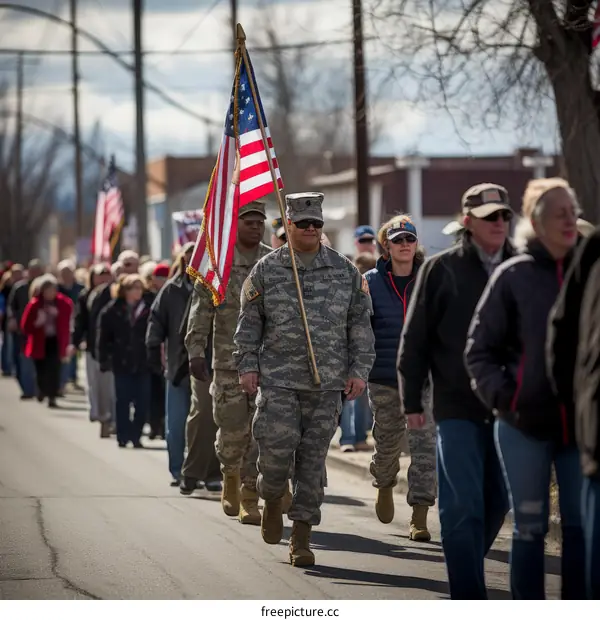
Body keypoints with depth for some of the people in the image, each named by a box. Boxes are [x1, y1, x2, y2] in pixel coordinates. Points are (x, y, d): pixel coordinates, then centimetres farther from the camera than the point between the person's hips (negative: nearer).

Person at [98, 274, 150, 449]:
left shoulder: (147, 310, 0)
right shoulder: (112, 311, 1)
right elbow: (104, 338, 4)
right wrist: (104, 360, 0)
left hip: (142, 363, 0)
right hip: (122, 363, 0)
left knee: (142, 403, 0)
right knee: (123, 402, 4)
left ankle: (136, 436, 11)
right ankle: (123, 436, 12)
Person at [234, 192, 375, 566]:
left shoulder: (345, 271, 6)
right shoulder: (267, 270, 4)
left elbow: (360, 324, 8)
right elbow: (249, 322, 7)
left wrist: (359, 370, 1)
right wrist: (247, 365, -1)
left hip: (327, 381, 1)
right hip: (278, 379, -1)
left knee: (313, 458, 1)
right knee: (278, 447, -10)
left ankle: (302, 538, 7)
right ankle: (273, 500, 23)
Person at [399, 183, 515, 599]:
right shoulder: (441, 270, -1)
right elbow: (415, 340, 1)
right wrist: (413, 402, -2)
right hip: (458, 408, -3)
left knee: (498, 501, 10)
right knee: (463, 505, -7)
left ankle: (467, 565, 33)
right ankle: (469, 600, -5)